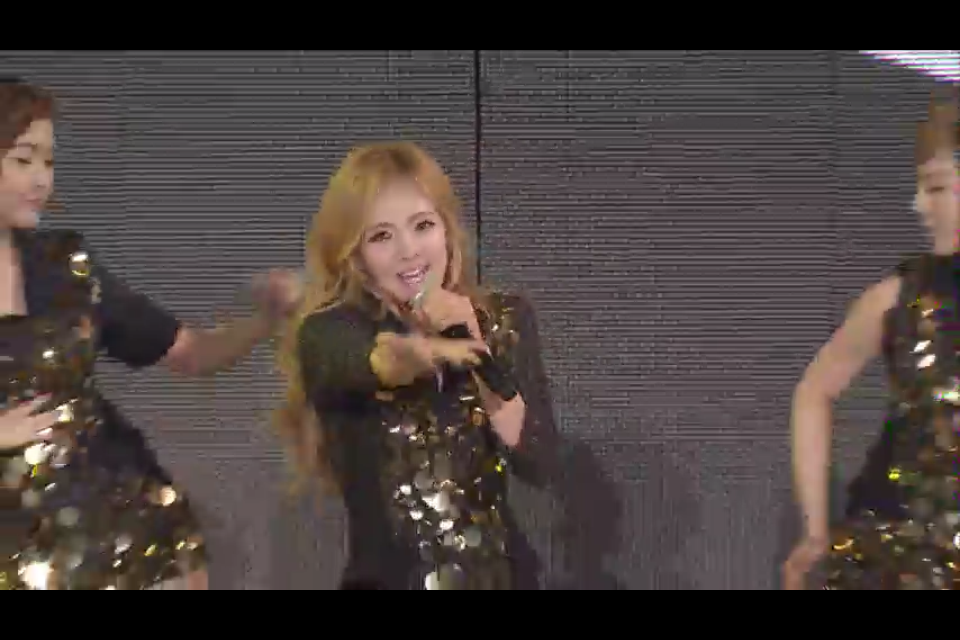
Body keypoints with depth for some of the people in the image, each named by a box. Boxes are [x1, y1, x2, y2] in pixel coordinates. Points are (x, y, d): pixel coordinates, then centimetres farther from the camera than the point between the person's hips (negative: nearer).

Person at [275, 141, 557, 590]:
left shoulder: (505, 319, -2)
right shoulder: (330, 332, -10)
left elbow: (539, 466, -9)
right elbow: (380, 360, -32)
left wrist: (485, 358, -21)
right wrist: (435, 349, -52)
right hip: (386, 578, -2)